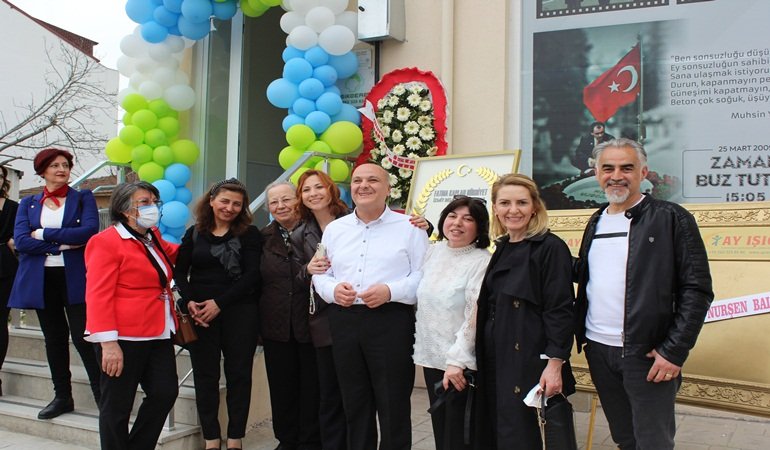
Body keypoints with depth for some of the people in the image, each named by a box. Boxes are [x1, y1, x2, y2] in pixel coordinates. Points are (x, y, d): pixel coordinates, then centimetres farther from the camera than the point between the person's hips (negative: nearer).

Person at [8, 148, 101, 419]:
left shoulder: (83, 198, 5)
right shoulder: (28, 204, 12)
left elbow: (89, 231, -12)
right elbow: (20, 241, -3)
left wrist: (44, 234, -10)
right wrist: (63, 244, -13)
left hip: (75, 277, -3)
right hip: (41, 280, 4)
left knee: (83, 337, -7)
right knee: (54, 338, 10)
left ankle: (102, 395, 1)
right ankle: (62, 397, 21)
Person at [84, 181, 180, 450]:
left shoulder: (153, 238, 14)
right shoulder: (106, 241, -9)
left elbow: (171, 254, 40)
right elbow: (98, 295, -16)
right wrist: (108, 342, -22)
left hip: (158, 336, 8)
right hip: (123, 338, -7)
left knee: (165, 393, 2)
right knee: (117, 405, 5)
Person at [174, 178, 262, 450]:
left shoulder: (249, 234, 2)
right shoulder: (194, 234, 10)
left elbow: (252, 274, -6)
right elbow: (180, 272, 8)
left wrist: (219, 302, -13)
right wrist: (189, 302, -10)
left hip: (239, 312, -2)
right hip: (199, 313, 2)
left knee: (239, 374, 3)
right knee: (205, 376, 5)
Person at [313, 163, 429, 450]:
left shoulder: (408, 227, 1)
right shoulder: (334, 229, 14)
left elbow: (425, 276, -5)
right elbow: (320, 274, 15)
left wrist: (390, 291, -19)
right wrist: (332, 289, -7)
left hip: (391, 321, -4)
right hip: (344, 321, 4)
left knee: (393, 406, 2)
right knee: (354, 404, 14)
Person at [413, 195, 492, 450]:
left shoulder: (482, 261, -13)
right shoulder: (435, 250, 6)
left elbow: (474, 316, -18)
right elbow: (422, 297, 19)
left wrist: (457, 361, -22)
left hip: (461, 364, -6)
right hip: (431, 356, 6)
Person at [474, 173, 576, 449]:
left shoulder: (551, 248, -10)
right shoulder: (502, 249, 12)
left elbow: (560, 311, -14)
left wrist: (555, 364, -20)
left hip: (528, 362, -7)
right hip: (495, 360, 7)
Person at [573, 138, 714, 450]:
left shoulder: (671, 219, -7)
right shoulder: (596, 222, 13)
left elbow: (697, 289, -10)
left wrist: (675, 350, -15)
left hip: (648, 354, -5)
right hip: (598, 350, 6)